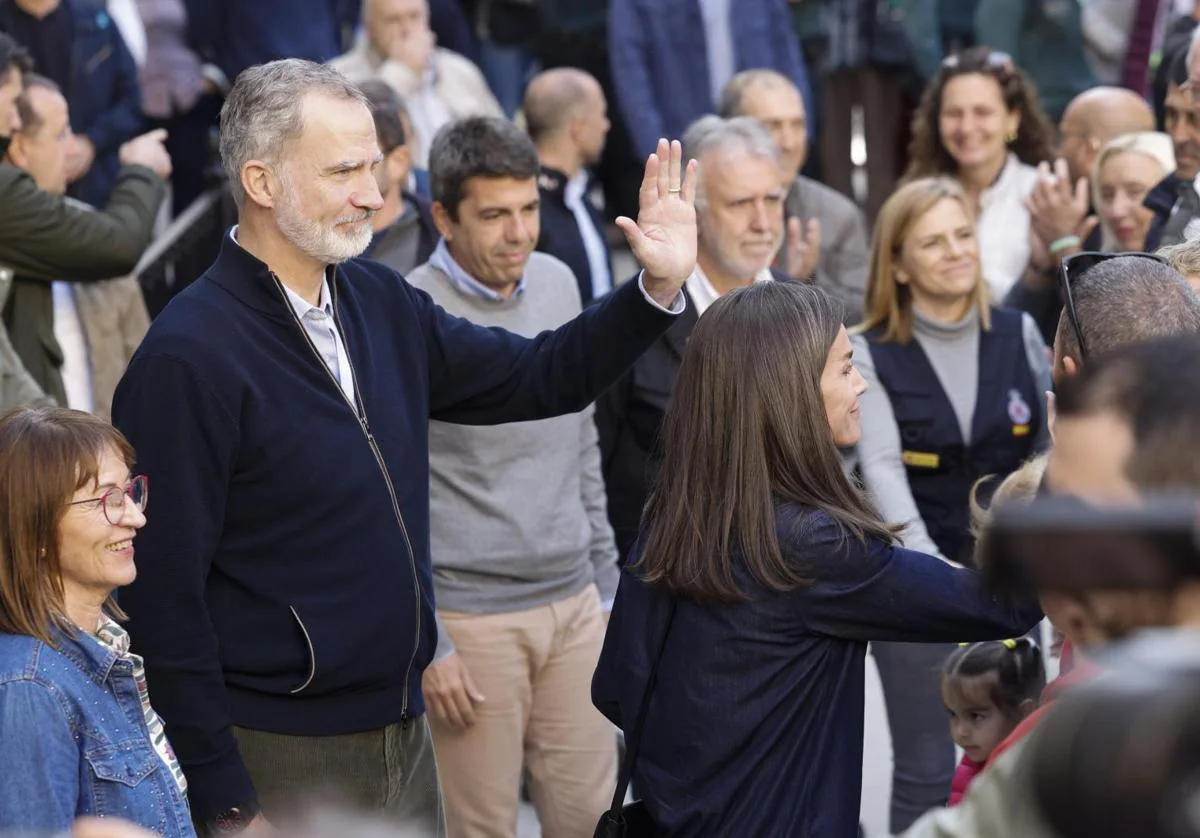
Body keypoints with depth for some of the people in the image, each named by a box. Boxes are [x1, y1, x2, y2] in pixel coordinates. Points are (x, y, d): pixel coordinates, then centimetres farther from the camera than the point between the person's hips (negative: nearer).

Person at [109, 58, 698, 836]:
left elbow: (537, 378, 16)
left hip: (402, 733, 7)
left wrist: (660, 286, 0)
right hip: (281, 762, -7)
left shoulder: (380, 301, 5)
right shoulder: (188, 356, -17)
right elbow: (164, 593, -17)